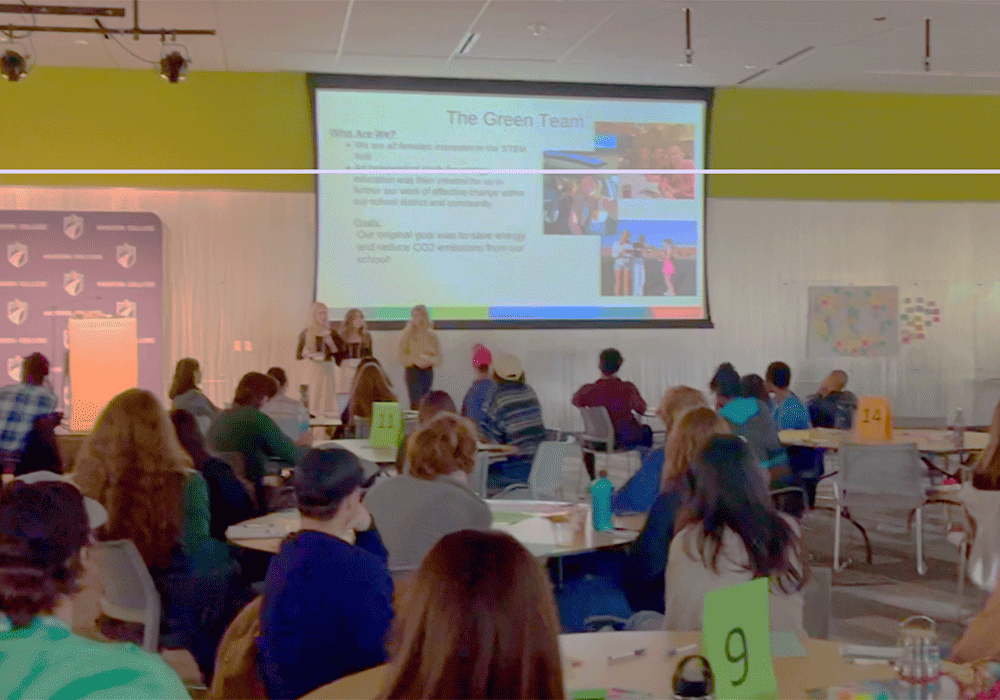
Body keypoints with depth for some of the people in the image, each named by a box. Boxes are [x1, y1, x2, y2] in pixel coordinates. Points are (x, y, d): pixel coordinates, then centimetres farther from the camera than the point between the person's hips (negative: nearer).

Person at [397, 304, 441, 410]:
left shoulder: (432, 335, 9)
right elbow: (402, 358, -1)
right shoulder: (407, 334, 2)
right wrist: (415, 360, -16)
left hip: (428, 371, 3)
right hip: (413, 371, -3)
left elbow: (438, 357, 7)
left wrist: (430, 360, -13)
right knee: (416, 402, -13)